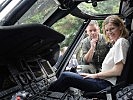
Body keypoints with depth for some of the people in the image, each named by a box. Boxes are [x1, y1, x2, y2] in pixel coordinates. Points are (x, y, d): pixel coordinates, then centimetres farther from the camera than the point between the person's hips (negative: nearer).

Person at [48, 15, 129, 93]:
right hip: (104, 81, 10)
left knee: (65, 76, -9)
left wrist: (95, 75, -10)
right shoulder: (117, 43, 18)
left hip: (106, 84, -10)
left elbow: (117, 71, -18)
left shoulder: (121, 41, -11)